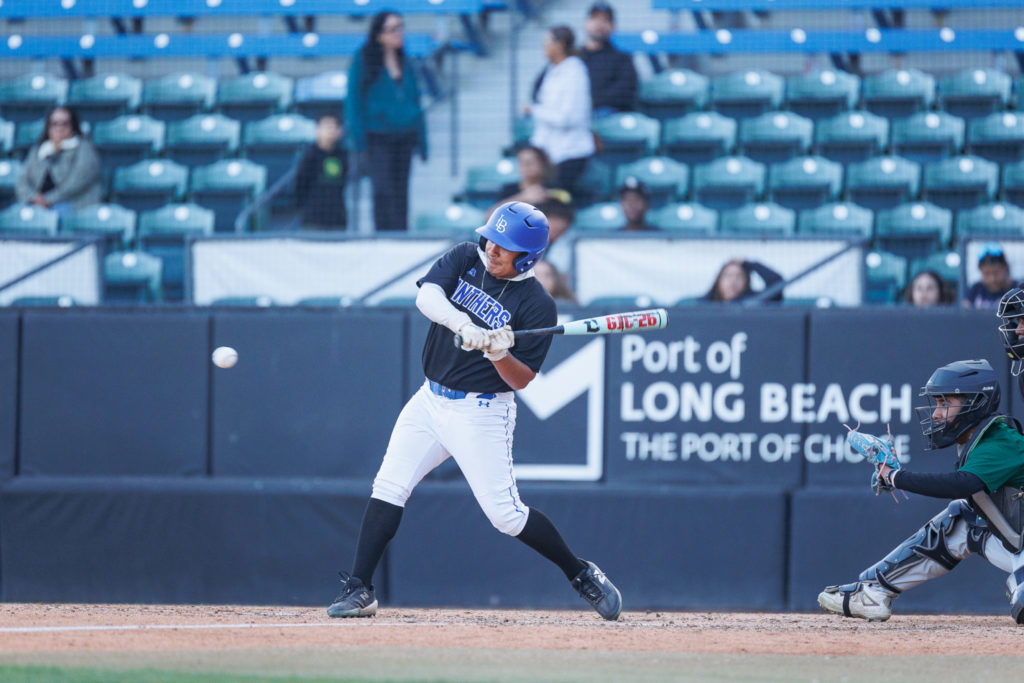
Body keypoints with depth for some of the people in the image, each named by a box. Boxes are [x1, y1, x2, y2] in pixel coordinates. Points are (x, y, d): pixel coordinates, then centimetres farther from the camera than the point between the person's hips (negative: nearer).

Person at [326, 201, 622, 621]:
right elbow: (427, 295, -18)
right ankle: (359, 591, -3)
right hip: (431, 399, 5)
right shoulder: (465, 259, 0)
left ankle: (581, 575, 13)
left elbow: (521, 380, -11)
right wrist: (463, 324, -36)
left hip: (482, 412, -5)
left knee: (506, 514, -6)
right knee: (388, 487, -6)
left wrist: (500, 354, -32)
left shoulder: (537, 307, -12)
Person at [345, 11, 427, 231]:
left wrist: (421, 138, 12)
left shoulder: (404, 64, 13)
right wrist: (357, 137, -10)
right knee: (384, 190, -14)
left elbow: (414, 100, 17)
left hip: (404, 136, 5)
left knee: (400, 192, 4)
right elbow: (354, 98, -2)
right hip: (378, 136, -5)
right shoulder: (364, 60, -1)